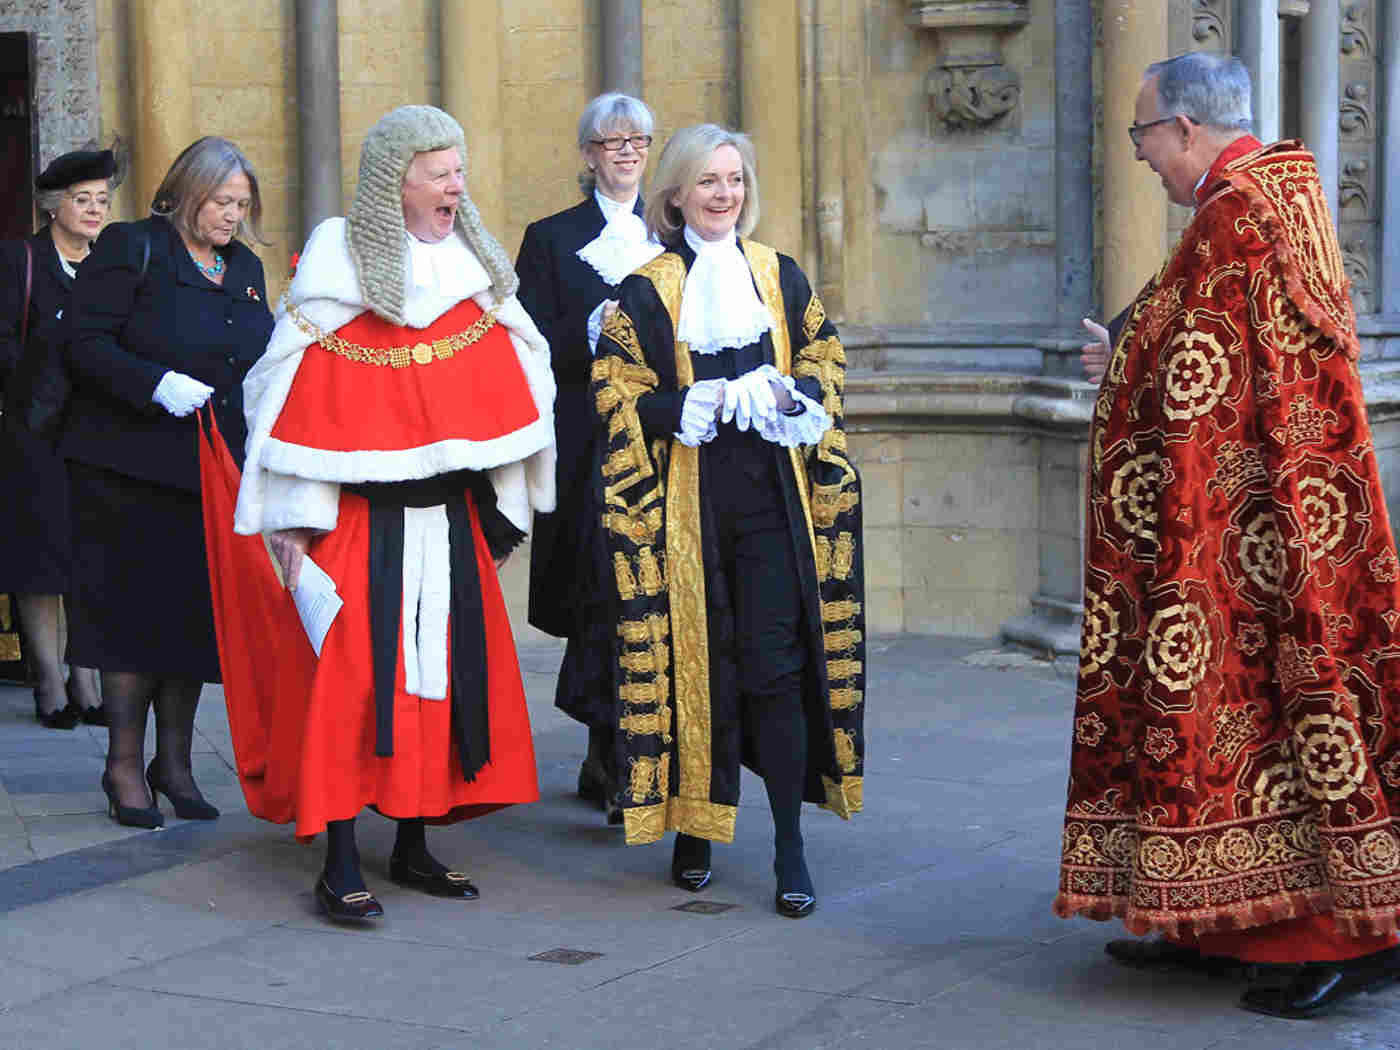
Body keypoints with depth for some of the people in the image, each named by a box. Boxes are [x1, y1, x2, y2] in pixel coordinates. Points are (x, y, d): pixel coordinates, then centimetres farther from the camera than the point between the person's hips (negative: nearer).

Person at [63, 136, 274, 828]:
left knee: (198, 613, 7)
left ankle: (174, 763, 17)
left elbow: (261, 357, 20)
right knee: (134, 611, -1)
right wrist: (158, 385, -22)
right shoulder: (132, 249, -4)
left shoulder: (245, 267, 15)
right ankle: (125, 766, 9)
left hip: (217, 476, 6)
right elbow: (87, 343, -11)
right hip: (133, 468, -6)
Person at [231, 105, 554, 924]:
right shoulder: (338, 264, -6)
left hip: (449, 515, 6)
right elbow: (307, 399, -8)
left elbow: (504, 394, 13)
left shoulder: (472, 268, 8)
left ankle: (414, 844, 20)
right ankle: (341, 864, -6)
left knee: (446, 670, 8)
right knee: (351, 674, -9)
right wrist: (299, 524, -11)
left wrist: (503, 509, 11)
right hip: (361, 516, -5)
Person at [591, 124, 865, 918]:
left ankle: (791, 847, -2)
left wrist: (783, 393, -7)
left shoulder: (781, 276, 11)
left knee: (776, 665, -5)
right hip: (688, 501, -1)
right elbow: (619, 398, -1)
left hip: (774, 495, 1)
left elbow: (826, 366, 14)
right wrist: (702, 403, -15)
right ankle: (696, 830, 15)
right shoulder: (646, 291, 3)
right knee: (700, 664, 1)